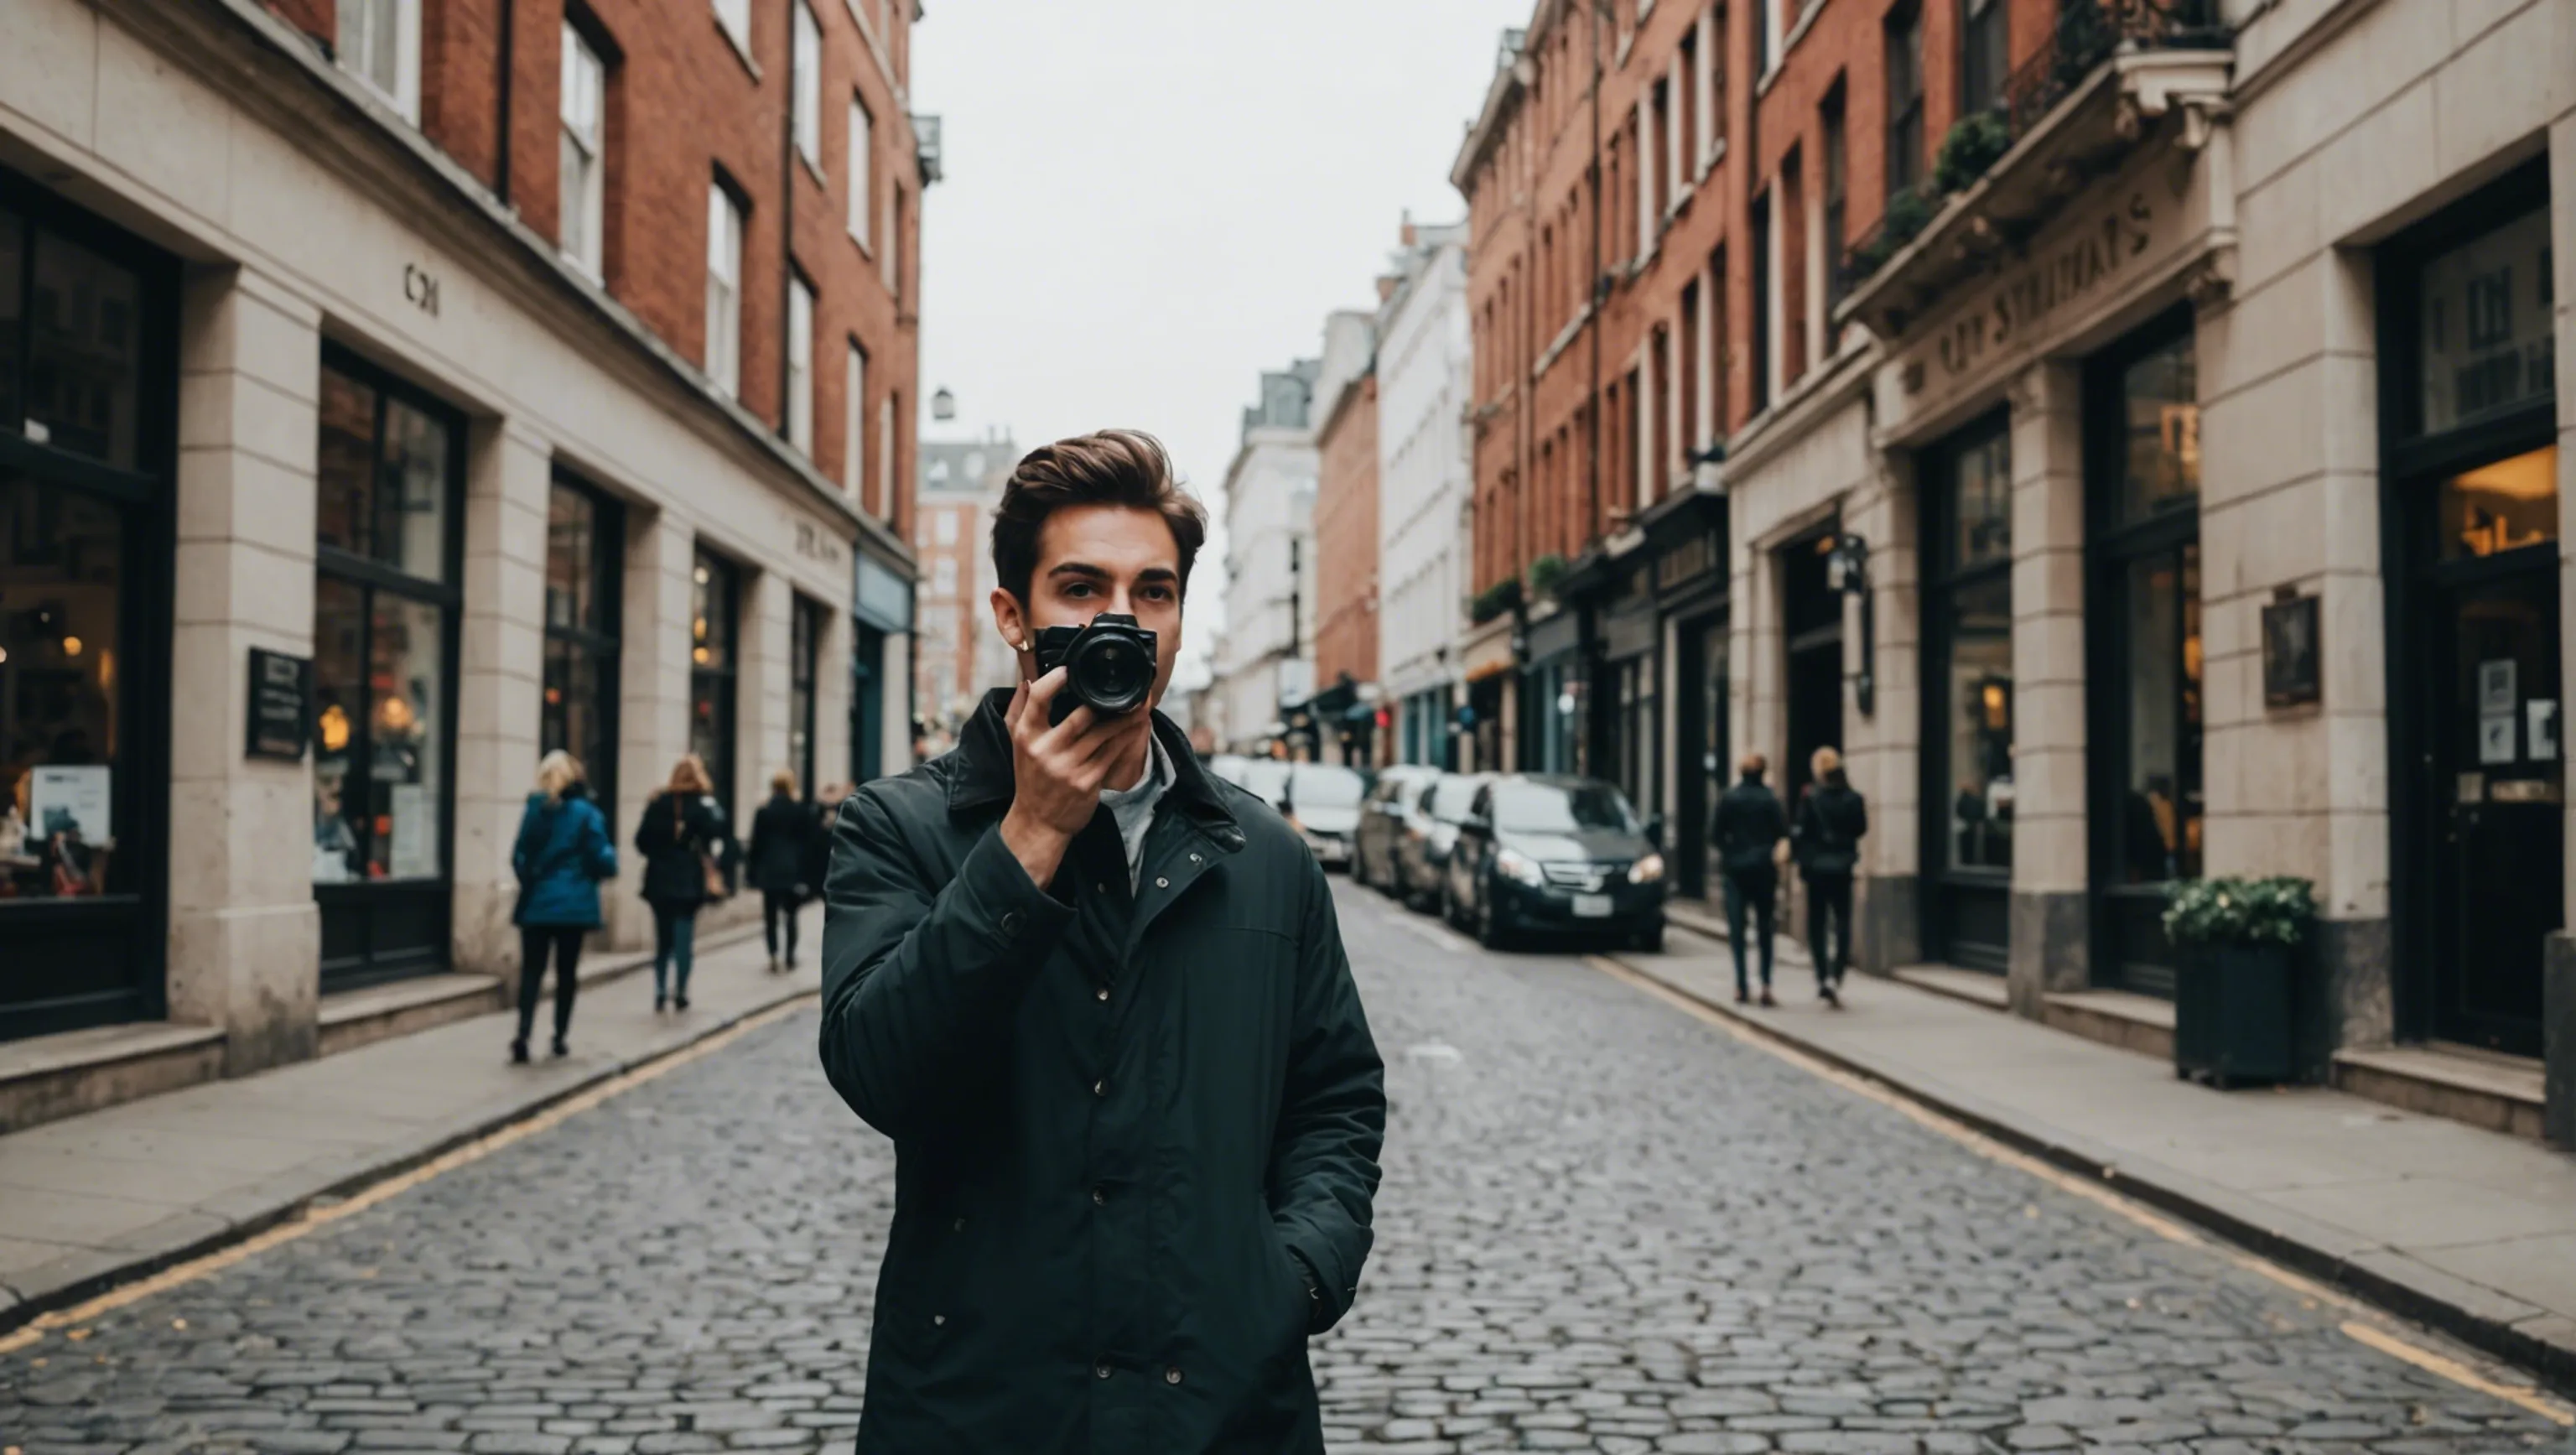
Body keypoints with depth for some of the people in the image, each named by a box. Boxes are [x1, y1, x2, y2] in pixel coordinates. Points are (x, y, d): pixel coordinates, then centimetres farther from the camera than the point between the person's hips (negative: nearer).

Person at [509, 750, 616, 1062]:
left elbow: (519, 857, 5)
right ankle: (560, 1038, 14)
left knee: (531, 970, 3)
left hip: (537, 904, 2)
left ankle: (523, 1036, -13)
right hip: (574, 905, -2)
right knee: (566, 971, 10)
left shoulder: (534, 810, 3)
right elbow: (601, 860, -9)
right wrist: (611, 856, 13)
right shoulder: (587, 814, -7)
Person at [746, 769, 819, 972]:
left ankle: (774, 959, -3)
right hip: (793, 871, 0)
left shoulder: (763, 812, -4)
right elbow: (810, 841, 1)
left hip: (769, 871, 0)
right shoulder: (802, 812, -3)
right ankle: (790, 957, 8)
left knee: (771, 917, 4)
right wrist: (807, 874, 9)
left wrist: (753, 871, 6)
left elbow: (756, 845, -1)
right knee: (791, 915, 9)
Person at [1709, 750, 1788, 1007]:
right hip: (1764, 868, 0)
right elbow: (1782, 832, -6)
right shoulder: (1770, 799, -6)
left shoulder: (1728, 798, -4)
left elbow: (1714, 834, -3)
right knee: (1764, 927, 8)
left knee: (1737, 927, 3)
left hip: (1735, 868, 0)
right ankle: (1766, 984, 1)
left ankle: (1742, 985, -5)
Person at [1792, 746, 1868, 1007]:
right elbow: (1861, 828, 4)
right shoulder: (1853, 797, -5)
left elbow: (1801, 831, -12)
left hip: (1816, 867, -2)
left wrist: (1797, 855, 3)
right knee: (1843, 922, 6)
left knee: (1817, 923, 10)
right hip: (1843, 867, 2)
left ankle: (1823, 977, 6)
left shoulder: (1810, 797, -13)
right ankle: (1836, 976, -8)